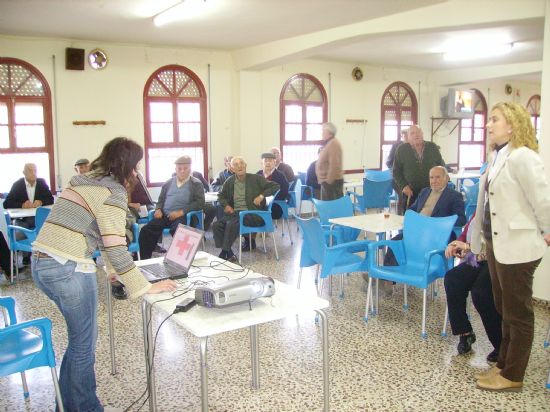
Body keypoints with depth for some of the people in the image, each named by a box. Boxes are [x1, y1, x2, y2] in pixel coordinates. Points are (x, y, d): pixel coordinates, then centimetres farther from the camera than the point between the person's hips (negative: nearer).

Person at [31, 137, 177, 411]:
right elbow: (115, 247, -19)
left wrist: (115, 269, 26)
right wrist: (146, 287, -14)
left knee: (79, 335, 23)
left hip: (40, 263, 9)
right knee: (84, 343, 8)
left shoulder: (84, 181, 16)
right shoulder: (113, 192, -12)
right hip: (69, 270, -9)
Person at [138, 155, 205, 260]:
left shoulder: (196, 184, 7)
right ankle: (145, 260, -9)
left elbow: (200, 203, -4)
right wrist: (158, 209, 1)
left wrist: (181, 212, -16)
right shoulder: (168, 183, 21)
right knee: (145, 230, -18)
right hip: (165, 216, 5)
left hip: (184, 217, -4)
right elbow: (161, 199, 26)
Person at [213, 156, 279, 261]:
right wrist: (226, 205, 7)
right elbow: (221, 195, 28)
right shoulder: (229, 182, 12)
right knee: (216, 225, -19)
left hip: (252, 214, -5)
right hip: (235, 212, 5)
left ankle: (224, 254, -18)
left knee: (231, 224, -31)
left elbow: (275, 186, -3)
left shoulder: (256, 179, 0)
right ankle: (229, 254, -13)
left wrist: (261, 196, -15)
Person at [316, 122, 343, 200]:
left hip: (332, 181, -11)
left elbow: (334, 165, -24)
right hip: (327, 181, 11)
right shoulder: (328, 143, 17)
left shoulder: (333, 144, -16)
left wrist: (329, 181, -22)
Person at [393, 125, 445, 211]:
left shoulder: (433, 147, 6)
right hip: (410, 193, -1)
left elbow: (442, 166, 14)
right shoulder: (401, 150, 2)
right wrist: (403, 186, -8)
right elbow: (396, 171, 4)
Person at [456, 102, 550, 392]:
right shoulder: (498, 156, 10)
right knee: (505, 310, 19)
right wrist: (476, 239, 16)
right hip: (496, 243, 9)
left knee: (518, 314, 6)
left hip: (516, 246, -9)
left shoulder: (522, 157, -19)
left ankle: (513, 376, 20)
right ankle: (504, 365, 34)